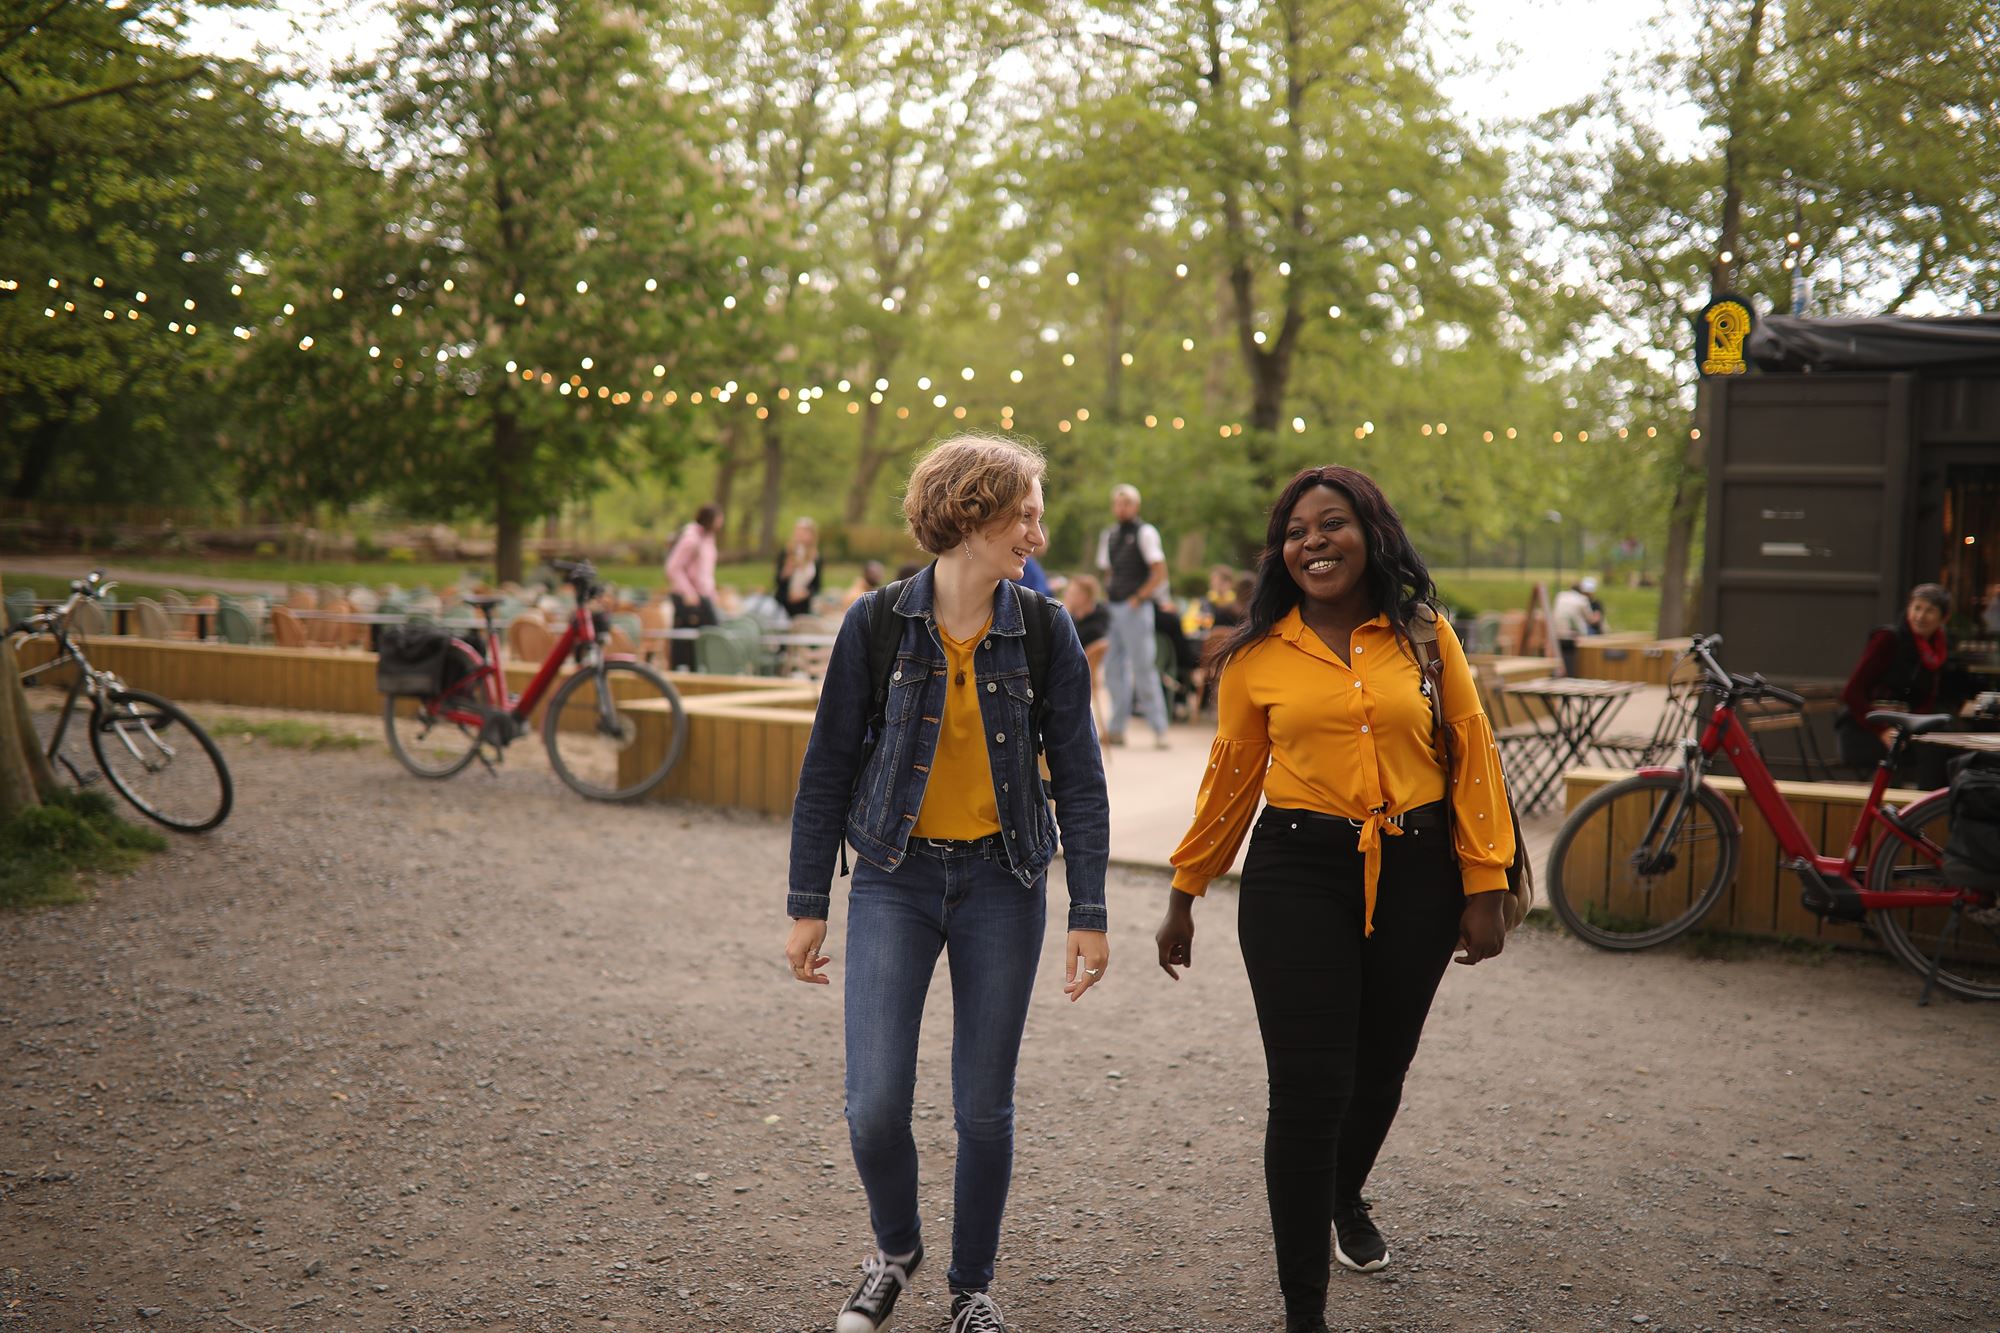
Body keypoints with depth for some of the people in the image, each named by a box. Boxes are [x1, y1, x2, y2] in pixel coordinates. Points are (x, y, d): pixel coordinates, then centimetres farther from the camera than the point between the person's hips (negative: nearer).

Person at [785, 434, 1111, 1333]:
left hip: (1001, 885, 1)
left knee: (985, 1109, 6)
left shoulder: (1046, 630, -3)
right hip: (895, 882, -1)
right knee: (875, 1105, -6)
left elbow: (1079, 777, 1)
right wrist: (807, 903, 1)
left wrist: (1088, 914, -2)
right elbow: (828, 766, 0)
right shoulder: (878, 623, -6)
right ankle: (894, 1250, 25)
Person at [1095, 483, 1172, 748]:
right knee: (1113, 668, 7)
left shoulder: (1145, 533, -6)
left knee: (1142, 667, -7)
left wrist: (1138, 599, -13)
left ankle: (1159, 729, -1)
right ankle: (1117, 730, 13)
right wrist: (1107, 596, 10)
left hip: (1135, 608, -7)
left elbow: (1160, 572, -11)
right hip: (1112, 607, 7)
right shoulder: (1109, 535, 14)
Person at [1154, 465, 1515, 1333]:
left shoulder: (1425, 636, 1)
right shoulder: (1258, 655, 0)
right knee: (1307, 1090, -6)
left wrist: (1484, 887, -2)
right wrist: (1184, 894, 9)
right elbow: (1230, 776, 6)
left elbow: (1473, 756, 2)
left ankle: (1345, 1197, 51)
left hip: (1413, 876, 2)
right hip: (1298, 878, -2)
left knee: (1380, 1068, 18)